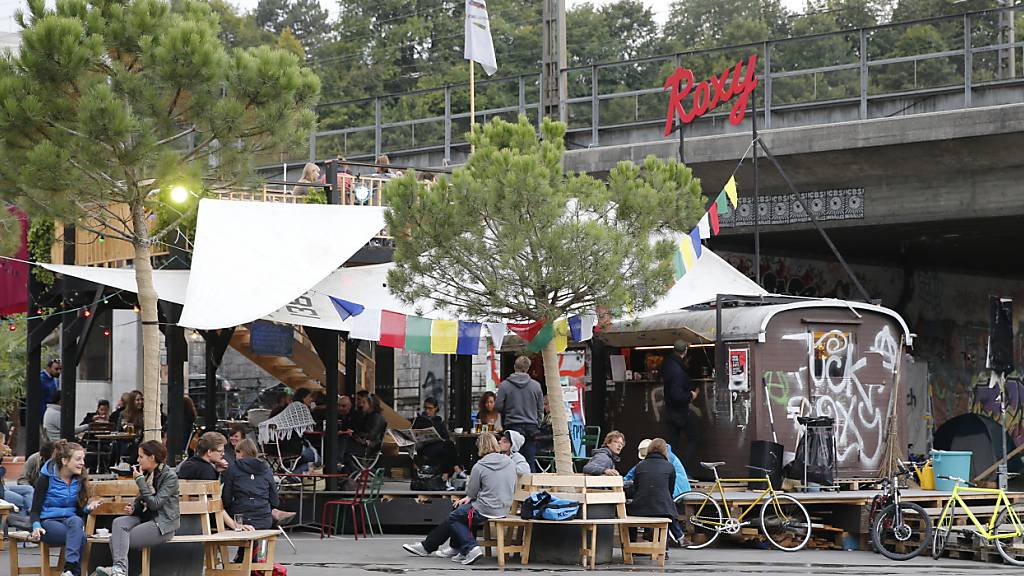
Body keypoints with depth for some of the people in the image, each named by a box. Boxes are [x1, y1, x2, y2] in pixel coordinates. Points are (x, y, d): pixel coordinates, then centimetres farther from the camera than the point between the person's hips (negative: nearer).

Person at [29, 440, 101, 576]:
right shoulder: (46, 478, -4)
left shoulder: (80, 479, 7)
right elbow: (35, 510, -2)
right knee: (80, 537, -34)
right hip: (48, 522, -3)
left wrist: (88, 508, -7)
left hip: (73, 520, 4)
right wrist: (36, 526, -23)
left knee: (75, 520, -36)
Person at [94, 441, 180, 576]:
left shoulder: (170, 476, -11)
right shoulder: (146, 473, 11)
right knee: (118, 522, -25)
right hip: (145, 517, 7)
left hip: (163, 524, -7)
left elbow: (155, 504, -19)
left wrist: (140, 480, -16)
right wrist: (133, 508, 1)